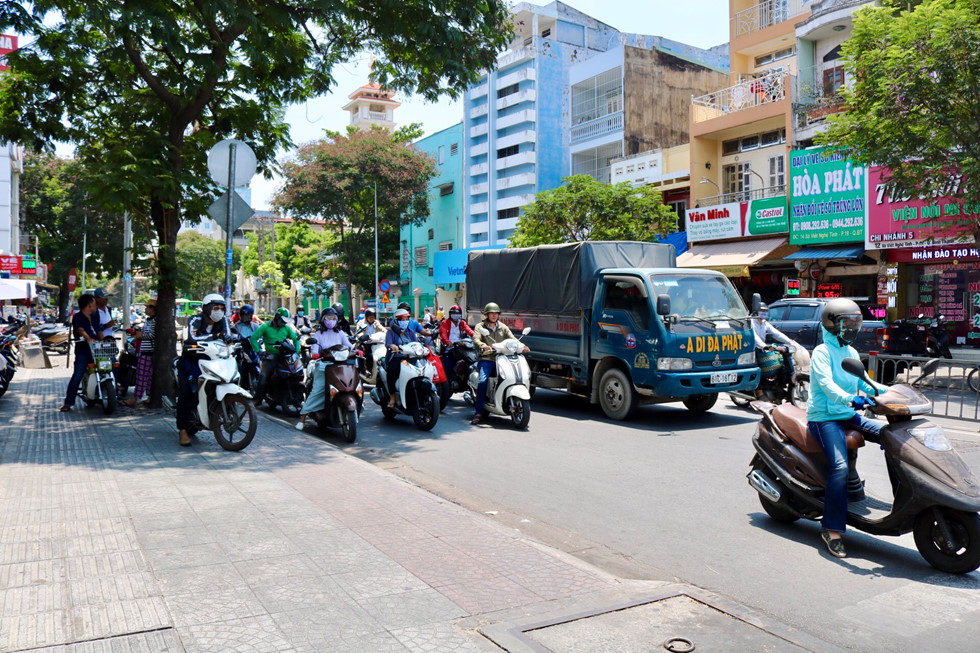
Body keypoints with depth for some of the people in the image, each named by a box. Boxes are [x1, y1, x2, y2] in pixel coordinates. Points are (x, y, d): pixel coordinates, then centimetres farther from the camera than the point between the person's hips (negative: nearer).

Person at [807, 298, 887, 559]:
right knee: (840, 467, -26)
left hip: (849, 415, 8)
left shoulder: (851, 352, 16)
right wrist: (849, 399, -42)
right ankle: (832, 530, -19)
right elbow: (825, 383, -24)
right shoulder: (822, 352, -9)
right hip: (825, 417, -8)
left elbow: (862, 383, 21)